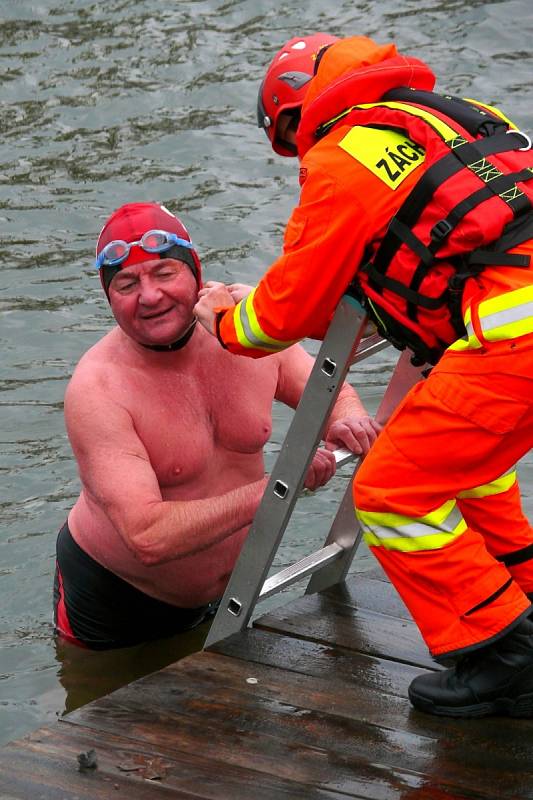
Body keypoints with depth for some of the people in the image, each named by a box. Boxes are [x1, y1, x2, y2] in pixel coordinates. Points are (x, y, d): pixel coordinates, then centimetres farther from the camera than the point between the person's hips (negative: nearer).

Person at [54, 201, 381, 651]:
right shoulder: (97, 391, -31)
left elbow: (330, 394, 1)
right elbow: (148, 537, -39)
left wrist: (347, 419, -24)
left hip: (226, 590, 5)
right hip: (114, 597, -5)